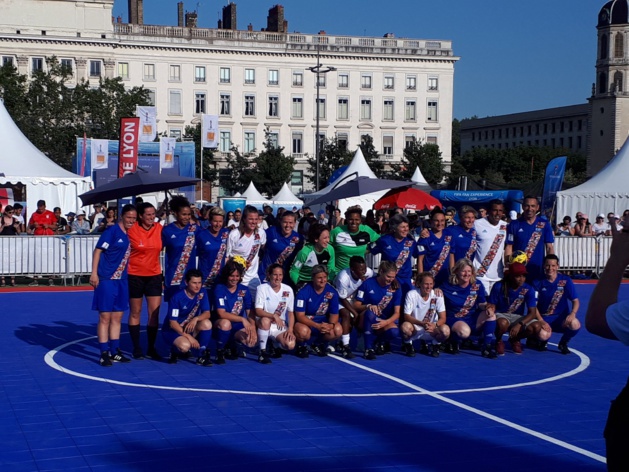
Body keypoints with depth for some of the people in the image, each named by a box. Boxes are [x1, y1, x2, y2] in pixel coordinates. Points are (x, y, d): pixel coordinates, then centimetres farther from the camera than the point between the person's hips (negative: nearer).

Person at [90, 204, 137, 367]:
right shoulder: (112, 231, -9)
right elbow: (98, 250, -12)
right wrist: (94, 273, -18)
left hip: (122, 280, 7)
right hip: (106, 279, -7)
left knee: (117, 317, 11)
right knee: (105, 316, -2)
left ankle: (114, 352, 20)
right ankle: (104, 354, 3)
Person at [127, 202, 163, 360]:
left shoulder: (159, 228, -2)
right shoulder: (132, 230, -10)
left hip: (154, 275, 3)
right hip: (135, 275, -3)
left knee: (154, 312, 0)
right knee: (135, 312, 7)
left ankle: (151, 349, 9)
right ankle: (136, 349, 16)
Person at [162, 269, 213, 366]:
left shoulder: (202, 293, -7)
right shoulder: (177, 298, -21)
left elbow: (207, 313, -10)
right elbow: (172, 323, -20)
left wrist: (196, 319, -32)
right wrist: (189, 337, -27)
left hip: (190, 328, 5)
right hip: (172, 330, -5)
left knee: (207, 324, -26)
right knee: (185, 345, -36)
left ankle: (202, 356, -11)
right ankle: (175, 351, 3)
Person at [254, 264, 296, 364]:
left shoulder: (288, 290, 1)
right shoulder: (262, 288, -9)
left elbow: (291, 313, 5)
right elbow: (258, 311, -19)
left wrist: (290, 329, -11)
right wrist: (274, 316, -35)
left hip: (280, 326, 3)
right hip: (263, 324, -3)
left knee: (290, 345, -24)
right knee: (265, 320, -40)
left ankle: (273, 346, 13)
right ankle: (262, 352, -22)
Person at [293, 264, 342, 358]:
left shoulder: (332, 292, -8)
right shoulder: (303, 292, -18)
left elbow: (334, 314, -3)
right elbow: (300, 316, -20)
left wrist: (331, 325, -28)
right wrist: (317, 326, -33)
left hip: (323, 322, 4)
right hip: (305, 322, -4)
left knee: (338, 330, -25)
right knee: (303, 331, -38)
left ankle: (319, 345, 8)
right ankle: (301, 346, 1)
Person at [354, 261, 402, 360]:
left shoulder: (395, 288, -3)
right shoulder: (368, 284, -8)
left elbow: (397, 313, -6)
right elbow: (356, 306, -5)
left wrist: (386, 322, -25)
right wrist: (368, 306, -26)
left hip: (384, 321, 2)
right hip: (365, 321, -2)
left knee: (394, 332, -32)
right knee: (370, 312, -37)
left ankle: (381, 342, 5)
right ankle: (368, 348, -28)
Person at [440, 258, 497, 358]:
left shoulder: (477, 286, 1)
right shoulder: (448, 287, -6)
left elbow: (481, 303, 6)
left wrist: (486, 306, -18)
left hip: (473, 319, 4)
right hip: (454, 320, -4)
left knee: (491, 314, -23)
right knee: (464, 331, -38)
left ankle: (487, 347, -19)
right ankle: (453, 343, 0)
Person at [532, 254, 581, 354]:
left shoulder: (566, 280, -2)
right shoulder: (538, 282, -3)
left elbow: (575, 301, -2)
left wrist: (572, 314, -23)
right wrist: (541, 321, -18)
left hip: (561, 317, 1)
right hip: (544, 317, -1)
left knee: (575, 324, -33)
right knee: (543, 335, -34)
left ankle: (563, 343, 3)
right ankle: (542, 341, 9)